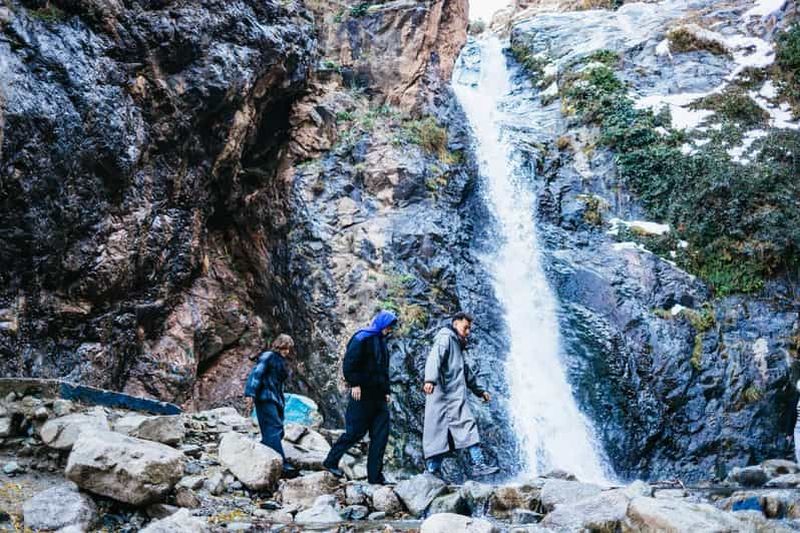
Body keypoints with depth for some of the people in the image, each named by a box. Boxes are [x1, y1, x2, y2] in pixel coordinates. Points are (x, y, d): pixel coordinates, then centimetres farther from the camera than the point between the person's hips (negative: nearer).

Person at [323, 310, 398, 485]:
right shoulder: (362, 338, -8)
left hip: (378, 396, 8)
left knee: (381, 435, 3)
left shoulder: (382, 342, 19)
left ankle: (375, 475, 7)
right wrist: (354, 384, -20)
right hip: (363, 394, -8)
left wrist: (386, 391, 17)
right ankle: (331, 461, 15)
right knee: (355, 432, -3)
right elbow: (349, 363, -15)